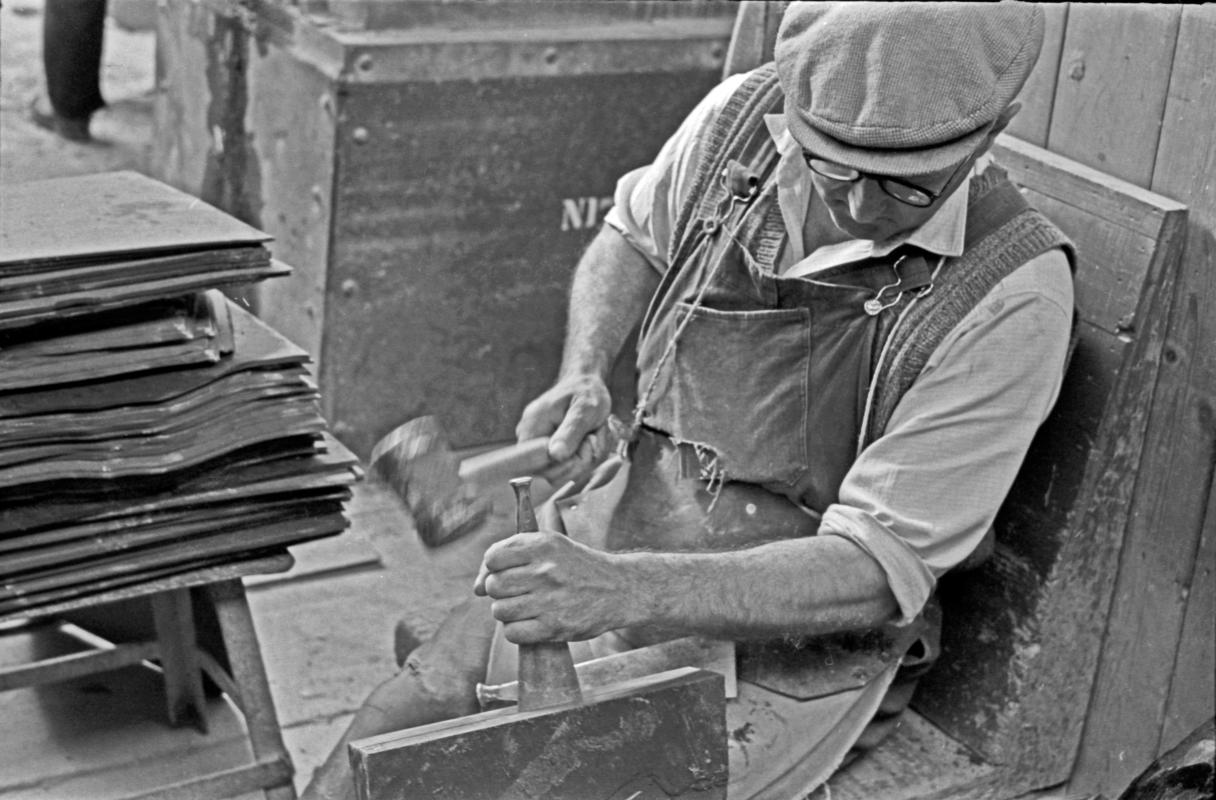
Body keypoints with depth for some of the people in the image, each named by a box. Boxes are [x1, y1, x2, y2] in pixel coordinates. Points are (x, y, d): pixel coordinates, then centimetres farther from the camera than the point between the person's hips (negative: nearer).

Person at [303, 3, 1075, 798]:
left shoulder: (1013, 293, -23)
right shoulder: (743, 115, -10)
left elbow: (877, 569, -23)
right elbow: (633, 235, 13)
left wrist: (623, 590, -35)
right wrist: (583, 378, -7)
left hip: (795, 640, -4)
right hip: (618, 529, 4)